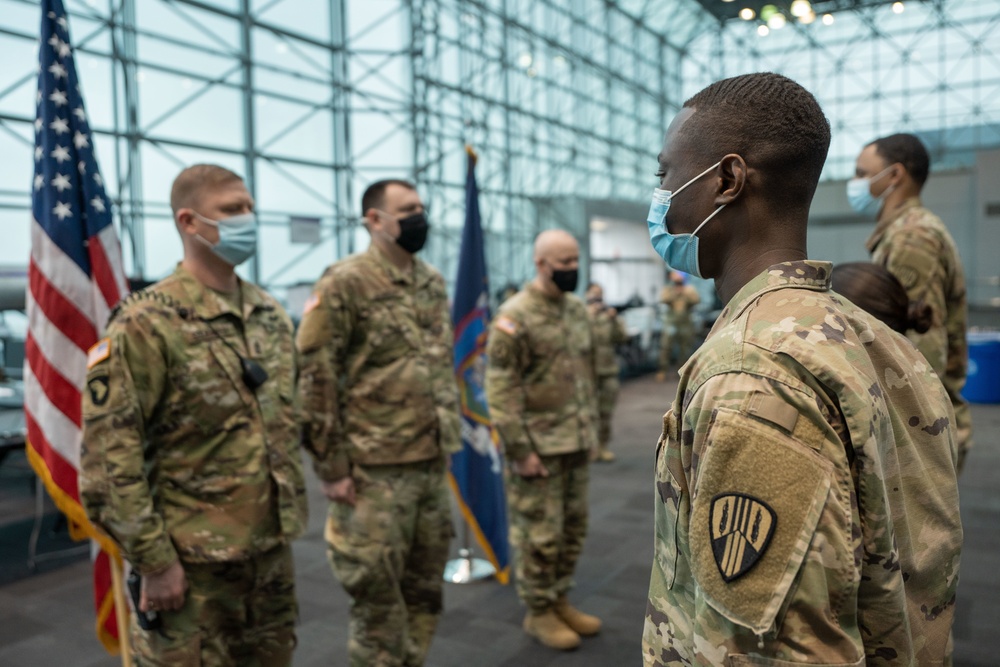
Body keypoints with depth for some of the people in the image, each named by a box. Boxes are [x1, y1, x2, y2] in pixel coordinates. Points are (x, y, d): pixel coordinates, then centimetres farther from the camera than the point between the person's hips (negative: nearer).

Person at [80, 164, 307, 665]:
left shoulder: (270, 315, 7)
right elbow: (108, 458, -16)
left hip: (273, 549, 7)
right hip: (192, 562, -6)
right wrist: (153, 560, -15)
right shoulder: (147, 324, -14)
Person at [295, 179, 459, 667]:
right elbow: (314, 378, -13)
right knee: (379, 598, 6)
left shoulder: (434, 283, 11)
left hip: (433, 465, 7)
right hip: (375, 471, -7)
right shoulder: (344, 284, -11)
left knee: (424, 593, 17)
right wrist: (332, 466, -14)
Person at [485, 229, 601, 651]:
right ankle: (538, 612, 20)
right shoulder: (515, 317, -15)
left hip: (577, 444, 8)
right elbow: (501, 390, -17)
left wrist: (592, 428, 16)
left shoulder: (578, 310, 10)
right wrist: (520, 449, -18)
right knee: (540, 535, 3)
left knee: (573, 529, 16)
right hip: (539, 447, -7)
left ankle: (560, 601, 32)